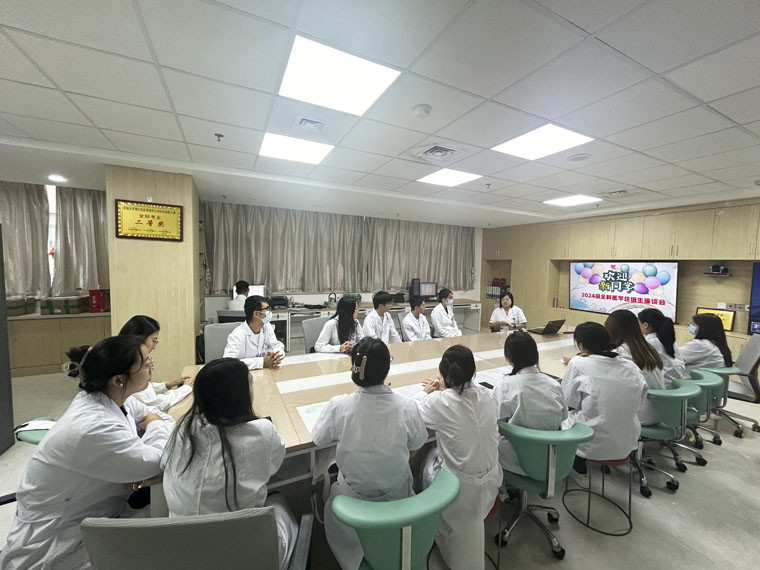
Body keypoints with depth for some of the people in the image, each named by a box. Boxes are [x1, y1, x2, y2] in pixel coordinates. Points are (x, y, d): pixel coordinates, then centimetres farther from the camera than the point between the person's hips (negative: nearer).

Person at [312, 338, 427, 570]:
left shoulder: (338, 405, -27)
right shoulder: (406, 407, -25)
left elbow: (318, 440, -7)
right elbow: (416, 444, -5)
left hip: (354, 497, 0)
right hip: (397, 494, 1)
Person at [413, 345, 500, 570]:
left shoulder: (439, 402, -24)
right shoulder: (486, 395, -10)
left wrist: (426, 392, 10)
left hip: (462, 486, -4)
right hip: (490, 479, 5)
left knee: (430, 457, 21)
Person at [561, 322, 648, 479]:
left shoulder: (578, 364, -18)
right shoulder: (631, 366, -3)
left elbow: (569, 402, -9)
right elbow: (639, 401, 8)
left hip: (594, 445, -5)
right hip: (627, 444, 5)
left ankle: (579, 471, 35)